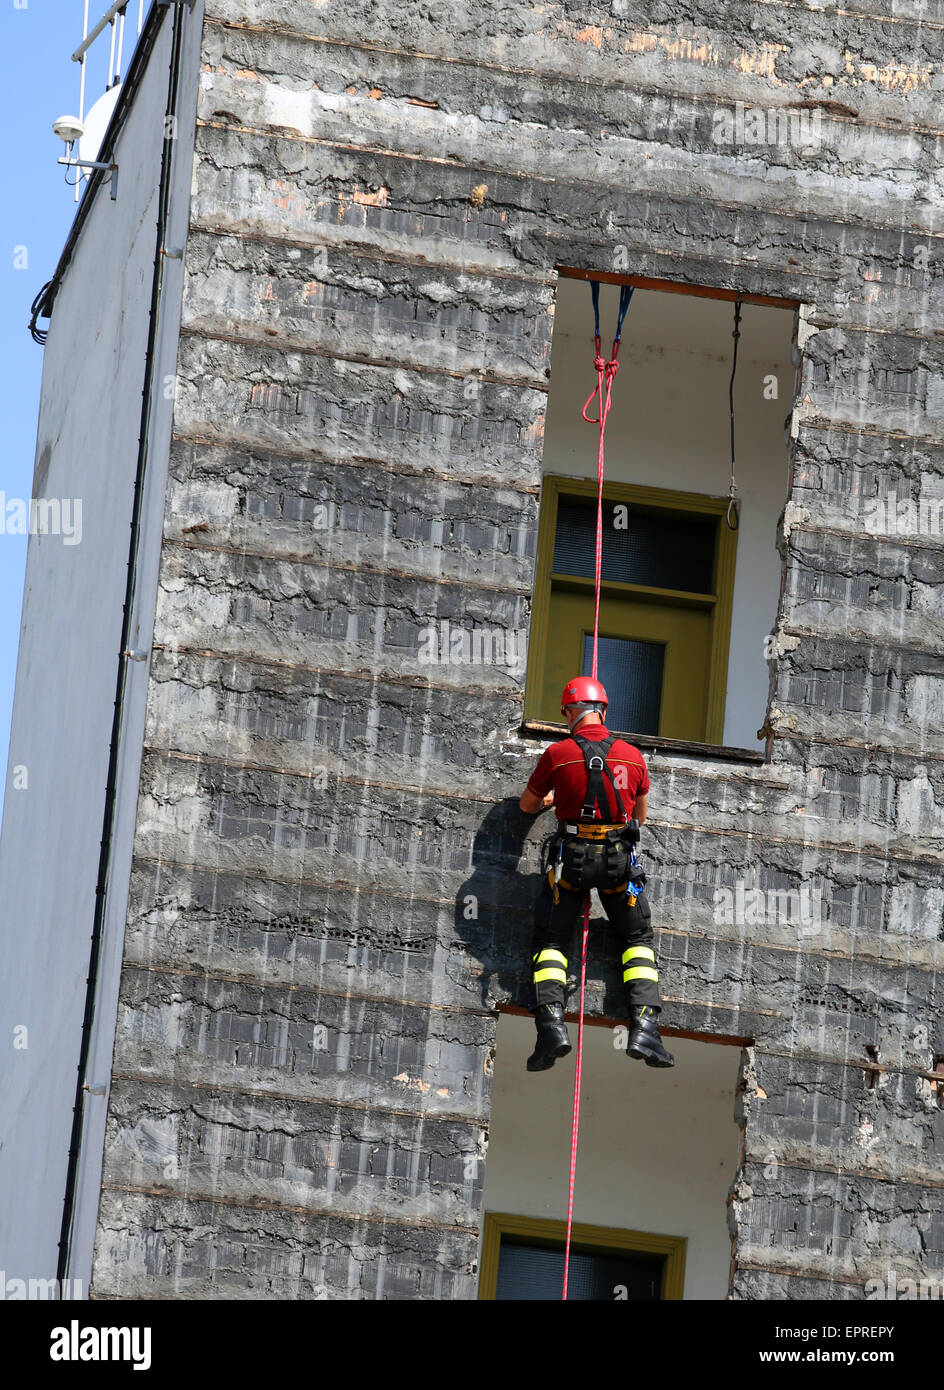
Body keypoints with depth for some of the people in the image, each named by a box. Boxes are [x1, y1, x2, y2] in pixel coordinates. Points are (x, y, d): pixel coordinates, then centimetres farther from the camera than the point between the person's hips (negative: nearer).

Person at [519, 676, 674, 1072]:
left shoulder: (557, 754, -5)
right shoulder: (633, 756, 2)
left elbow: (527, 804, 12)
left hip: (570, 857, -2)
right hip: (620, 858, 2)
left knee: (549, 941, 10)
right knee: (639, 939, 17)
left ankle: (551, 1023, -11)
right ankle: (644, 1027, 1)